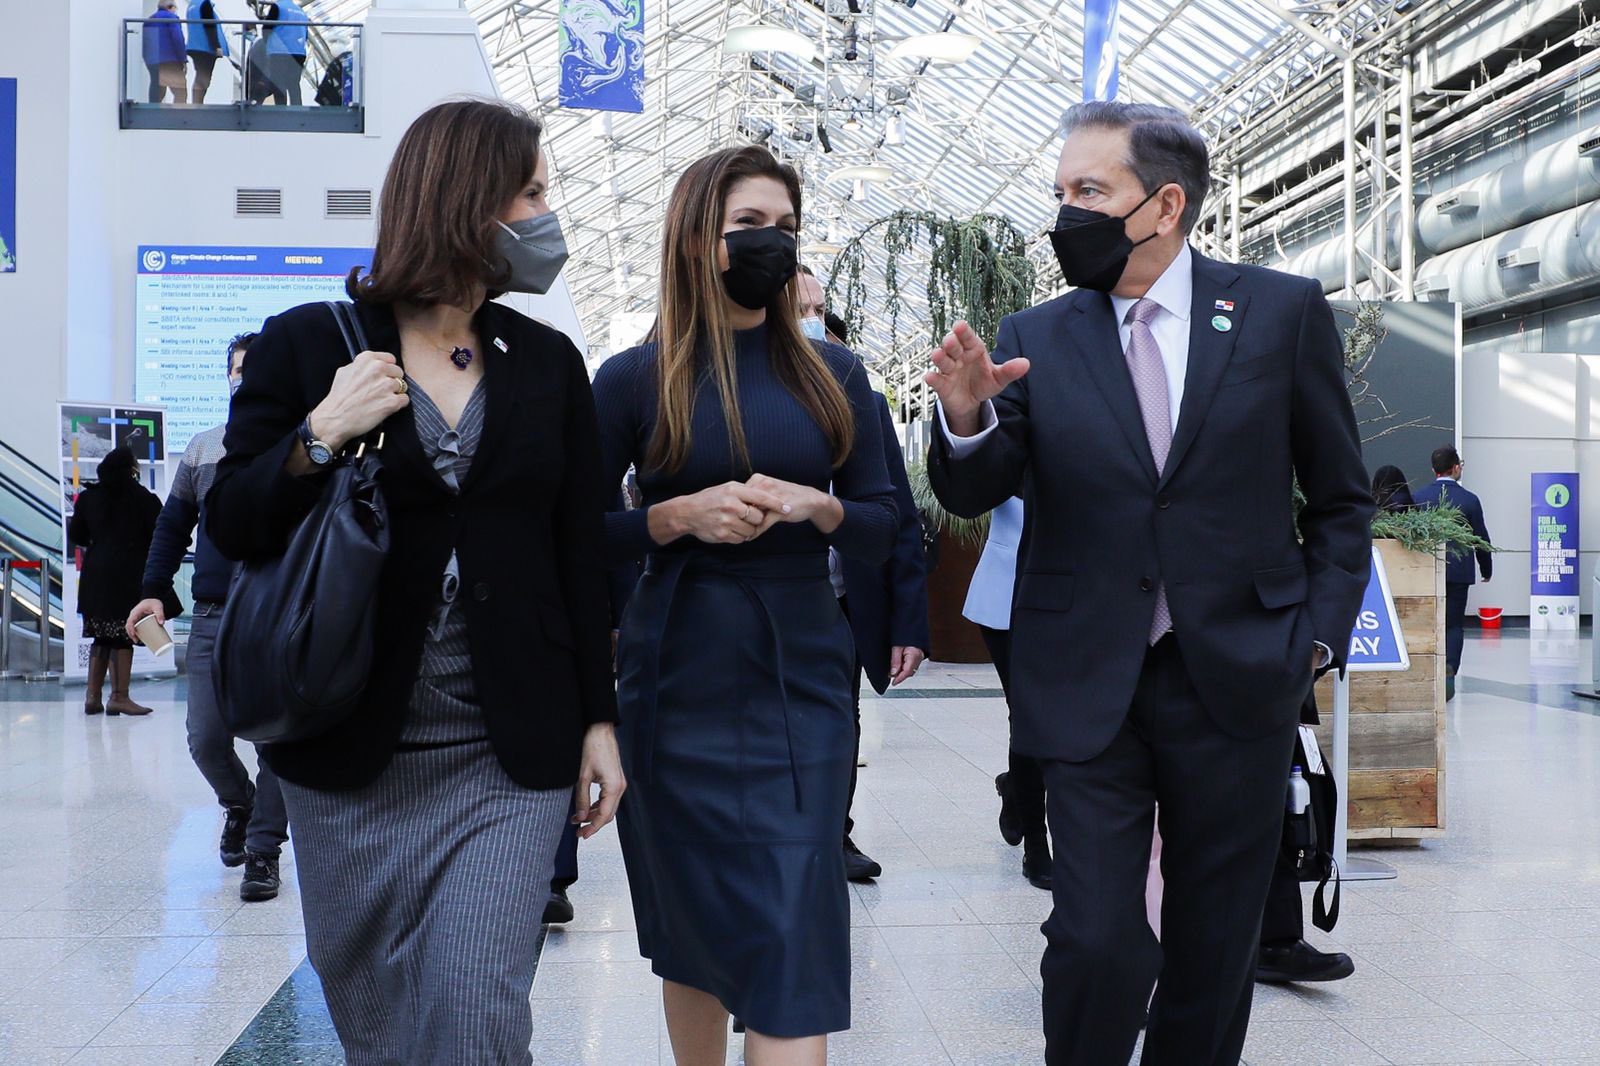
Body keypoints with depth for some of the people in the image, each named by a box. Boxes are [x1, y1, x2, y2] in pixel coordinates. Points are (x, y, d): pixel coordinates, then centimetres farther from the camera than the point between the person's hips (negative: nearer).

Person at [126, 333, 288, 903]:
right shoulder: (203, 448, 12)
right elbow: (172, 525, 16)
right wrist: (156, 591, 5)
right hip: (212, 617, 3)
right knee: (206, 738, 2)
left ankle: (263, 851, 10)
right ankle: (238, 804, 32)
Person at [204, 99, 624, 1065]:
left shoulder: (549, 362, 6)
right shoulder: (309, 344, -1)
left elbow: (580, 552, 9)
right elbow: (230, 528, 0)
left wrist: (598, 721, 6)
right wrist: (319, 437, -17)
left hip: (510, 763, 1)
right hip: (350, 760, 0)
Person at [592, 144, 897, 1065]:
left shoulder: (833, 375, 6)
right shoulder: (637, 377, 0)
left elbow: (884, 531, 7)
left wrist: (812, 505, -13)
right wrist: (679, 516, -16)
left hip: (802, 677, 1)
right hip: (681, 682, 0)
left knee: (794, 932, -5)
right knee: (692, 923, 11)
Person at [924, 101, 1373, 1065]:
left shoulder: (1282, 313, 0)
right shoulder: (1035, 341, 2)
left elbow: (1342, 499, 7)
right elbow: (974, 494, -3)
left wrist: (1319, 637, -1)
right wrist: (967, 417, -23)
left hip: (1237, 684, 1)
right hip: (1089, 688, 0)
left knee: (1214, 954, 12)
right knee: (1097, 945, -6)